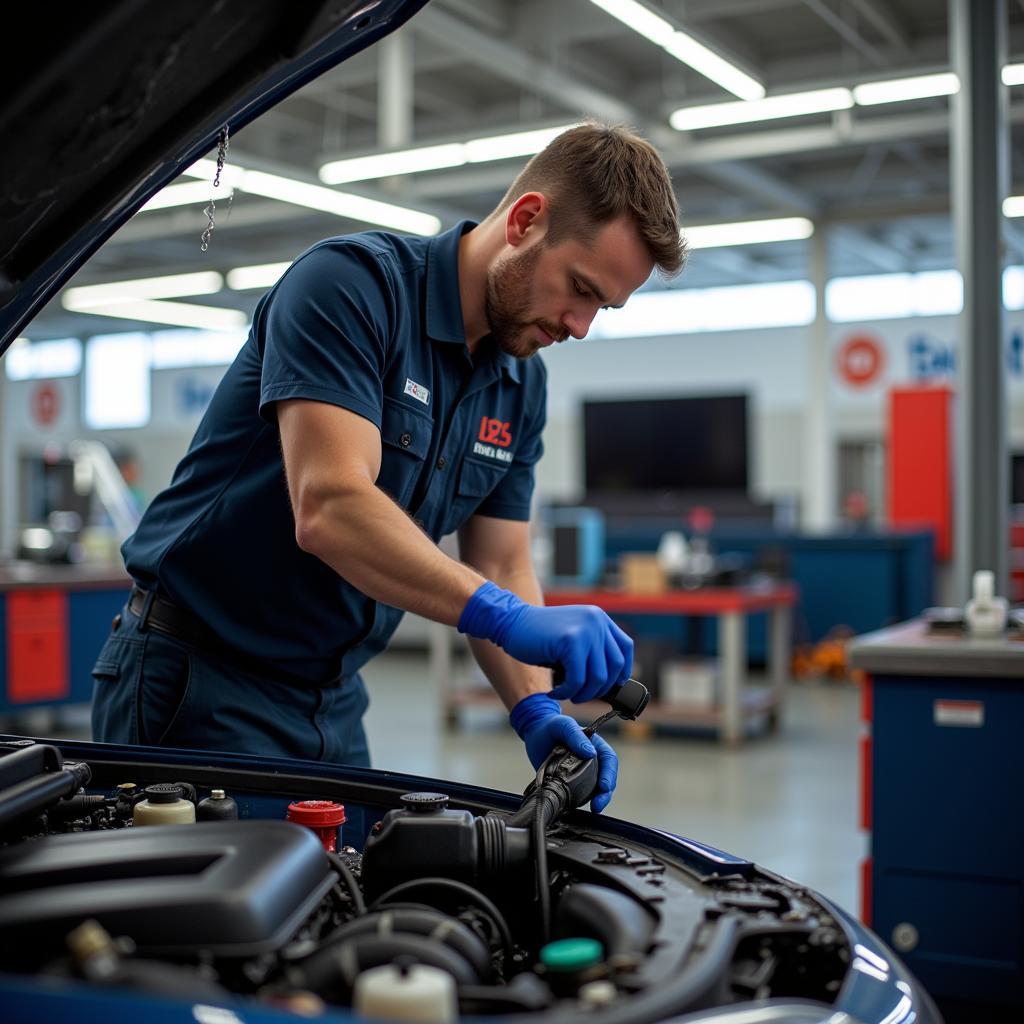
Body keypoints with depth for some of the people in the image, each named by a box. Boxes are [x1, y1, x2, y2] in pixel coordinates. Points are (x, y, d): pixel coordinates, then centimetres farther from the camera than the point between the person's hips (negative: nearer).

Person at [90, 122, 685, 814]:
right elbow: (330, 510, -32)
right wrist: (513, 618, -37)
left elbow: (502, 567, 5)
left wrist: (539, 710, -13)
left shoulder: (522, 385, 4)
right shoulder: (352, 283, -20)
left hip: (335, 702, 7)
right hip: (198, 680, -7)